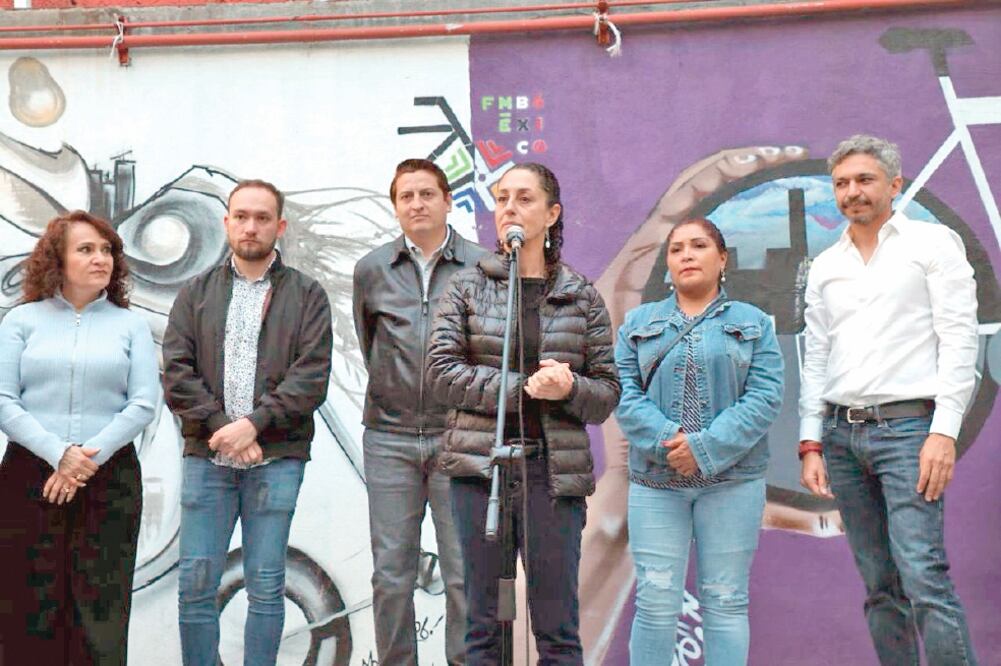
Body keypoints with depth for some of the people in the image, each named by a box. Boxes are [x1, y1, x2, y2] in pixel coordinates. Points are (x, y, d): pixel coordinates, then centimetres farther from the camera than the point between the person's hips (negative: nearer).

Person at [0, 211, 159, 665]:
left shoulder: (131, 325, 9)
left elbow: (144, 403, 0)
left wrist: (91, 457, -11)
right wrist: (59, 454, -14)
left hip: (111, 478, 0)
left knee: (101, 603, 1)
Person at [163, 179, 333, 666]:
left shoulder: (307, 295, 7)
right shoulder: (196, 293, 13)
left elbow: (312, 376, -4)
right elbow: (176, 373, 2)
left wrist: (253, 423, -14)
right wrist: (220, 427, -10)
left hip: (277, 458, -2)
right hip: (207, 456, 2)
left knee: (266, 586, 4)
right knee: (196, 584, 3)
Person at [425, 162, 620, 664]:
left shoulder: (582, 296, 7)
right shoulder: (467, 286, 6)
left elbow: (607, 393, 6)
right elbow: (441, 373, -4)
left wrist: (570, 388, -16)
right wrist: (525, 387, -13)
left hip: (554, 469, 0)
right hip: (479, 464, 0)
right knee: (483, 622, 7)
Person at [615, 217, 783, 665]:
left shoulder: (753, 323, 9)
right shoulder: (638, 323, 13)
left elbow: (765, 396, -4)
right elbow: (625, 393, 1)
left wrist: (707, 449, -16)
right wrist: (665, 440, -16)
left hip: (732, 479, -1)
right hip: (654, 480, 1)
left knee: (725, 601, 4)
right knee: (655, 602, -1)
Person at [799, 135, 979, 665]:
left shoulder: (934, 243, 3)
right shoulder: (825, 267, 16)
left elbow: (959, 341, -5)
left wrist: (944, 432, -14)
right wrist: (811, 445, 7)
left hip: (906, 427, -5)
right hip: (841, 432, 5)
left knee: (923, 575, -16)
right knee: (881, 586, 7)